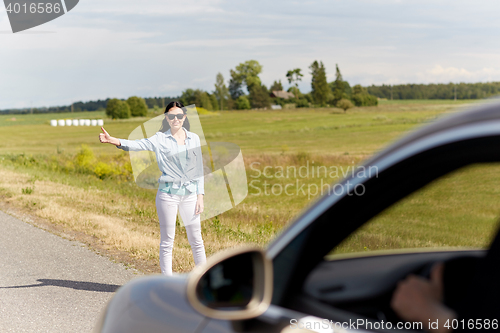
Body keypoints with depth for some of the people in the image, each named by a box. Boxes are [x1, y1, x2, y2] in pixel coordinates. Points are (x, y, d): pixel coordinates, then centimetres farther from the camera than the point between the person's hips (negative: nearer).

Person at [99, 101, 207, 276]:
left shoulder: (194, 138, 9)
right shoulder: (160, 139, 0)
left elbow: (199, 169, 10)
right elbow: (138, 144, -15)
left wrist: (200, 196, 5)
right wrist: (113, 140, -33)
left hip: (189, 194, 2)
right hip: (168, 194, -2)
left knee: (196, 240, 9)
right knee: (167, 241, 3)